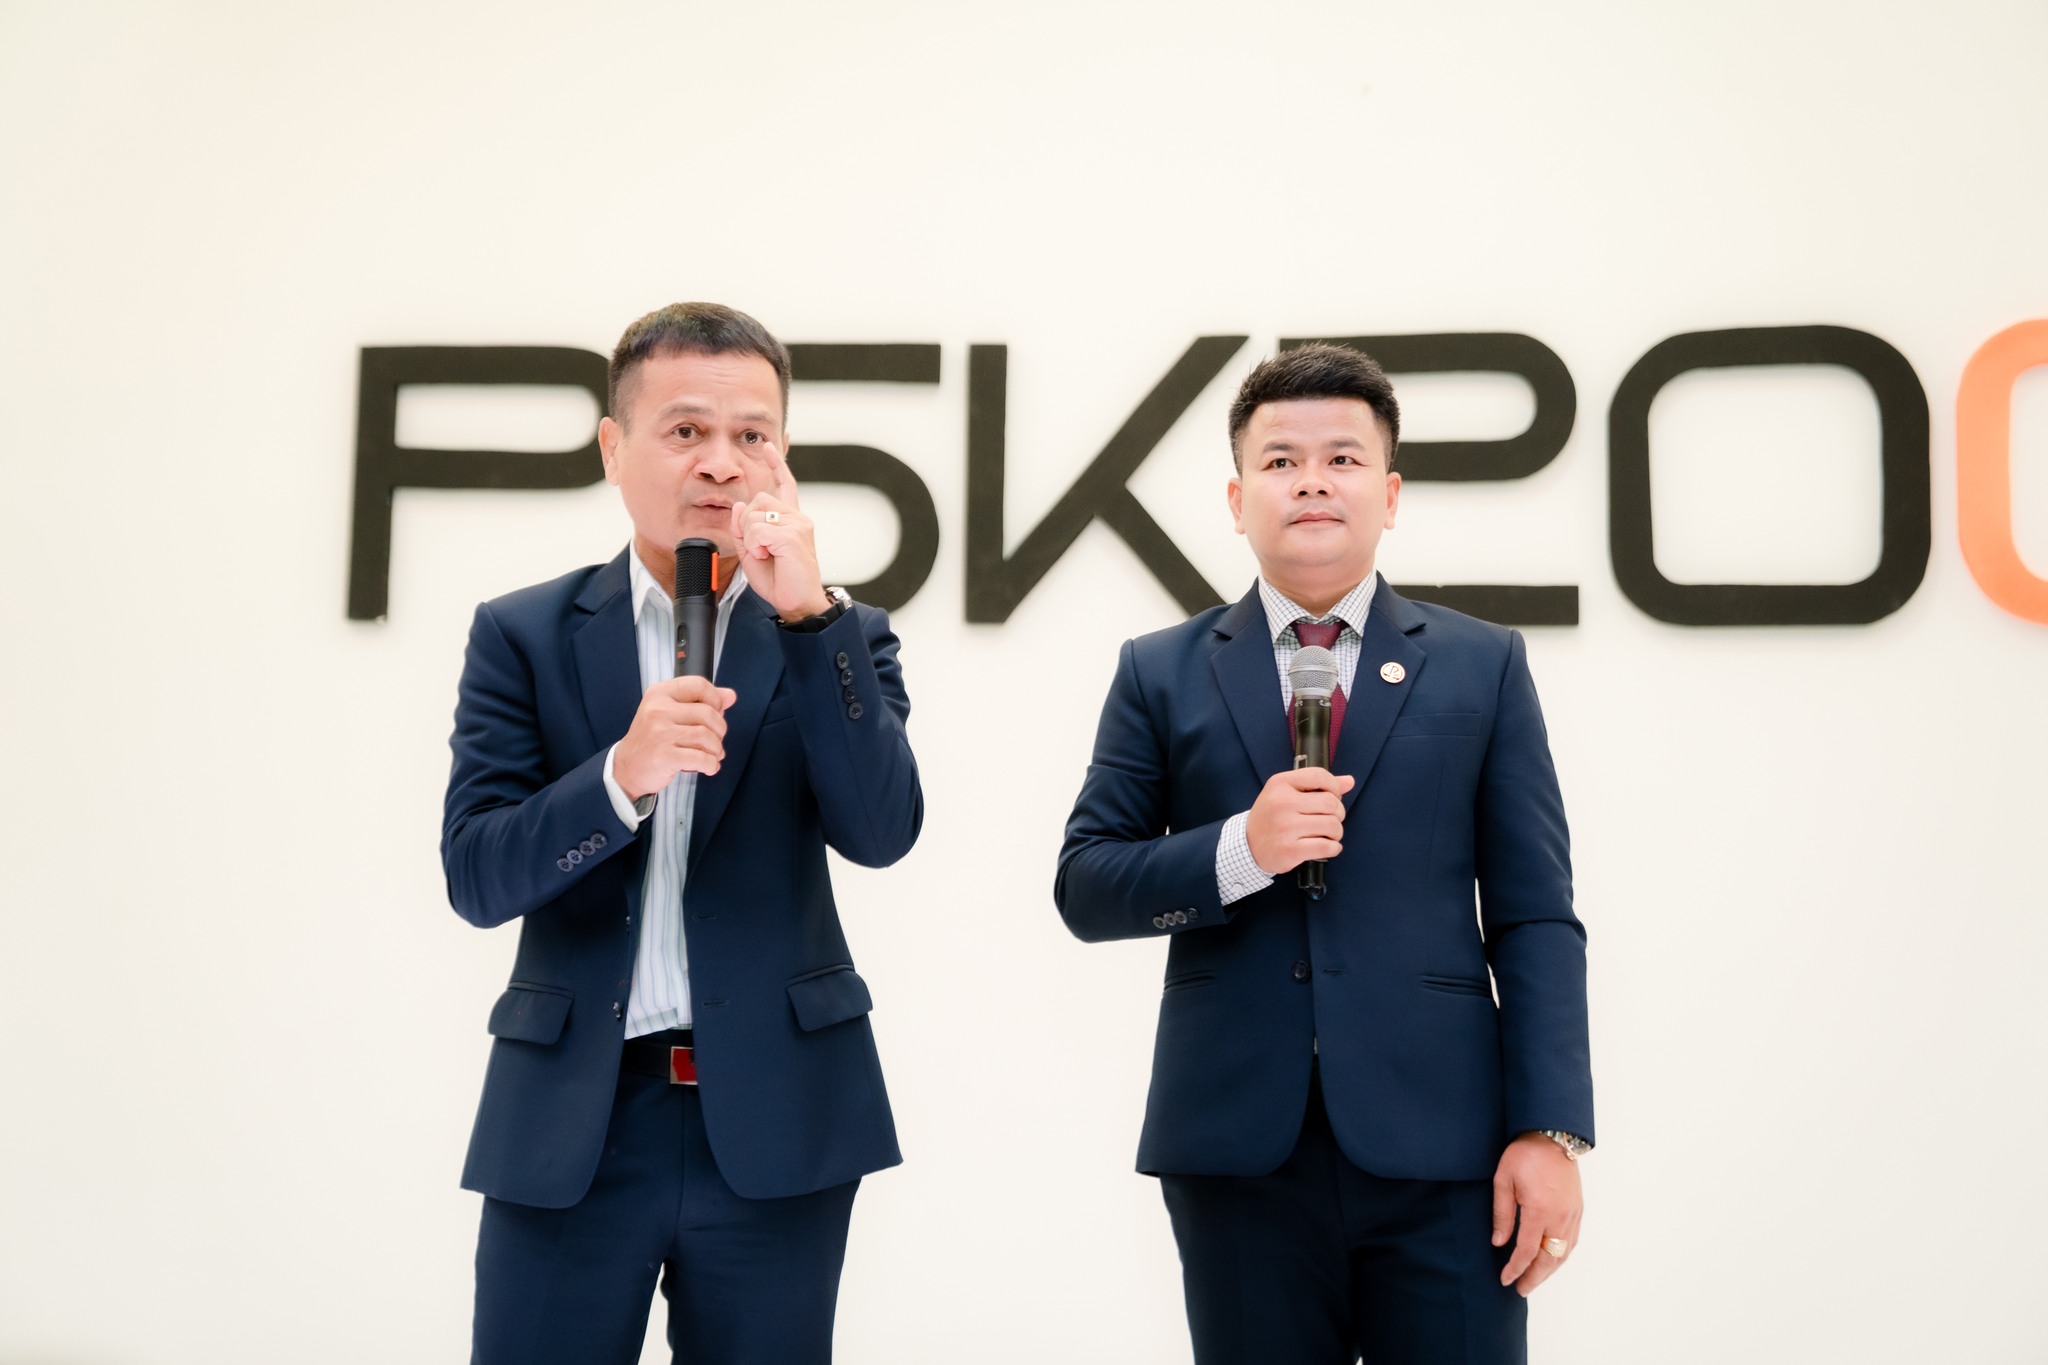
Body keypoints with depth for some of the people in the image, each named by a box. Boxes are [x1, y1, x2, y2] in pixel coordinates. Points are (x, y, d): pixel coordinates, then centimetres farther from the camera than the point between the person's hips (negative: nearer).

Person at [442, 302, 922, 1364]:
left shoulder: (839, 637, 4)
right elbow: (475, 877, -4)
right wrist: (622, 774, -22)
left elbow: (881, 832, -10)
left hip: (775, 1120, 0)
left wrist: (807, 614, -17)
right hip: (568, 1120, 0)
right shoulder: (523, 634, 3)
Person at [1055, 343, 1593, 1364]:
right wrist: (1241, 848, -13)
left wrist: (1550, 1130, -5)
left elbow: (1534, 917, 3)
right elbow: (1083, 887, 4)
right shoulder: (1161, 675, 8)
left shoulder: (1482, 666, 7)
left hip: (1440, 1153, 0)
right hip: (1239, 1153, 1)